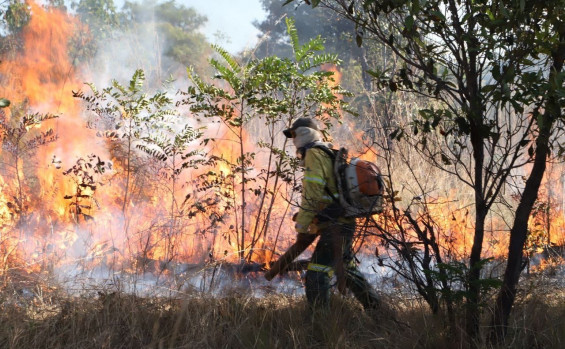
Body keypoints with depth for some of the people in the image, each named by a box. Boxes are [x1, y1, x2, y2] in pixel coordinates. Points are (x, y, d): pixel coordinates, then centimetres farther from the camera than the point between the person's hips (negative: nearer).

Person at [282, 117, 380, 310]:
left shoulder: (314, 155, -10)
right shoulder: (329, 154, 20)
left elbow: (311, 195, -17)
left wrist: (301, 227, -13)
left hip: (335, 227, -11)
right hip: (344, 224, 11)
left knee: (316, 276, -13)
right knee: (348, 270, 26)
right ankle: (374, 308, 35)